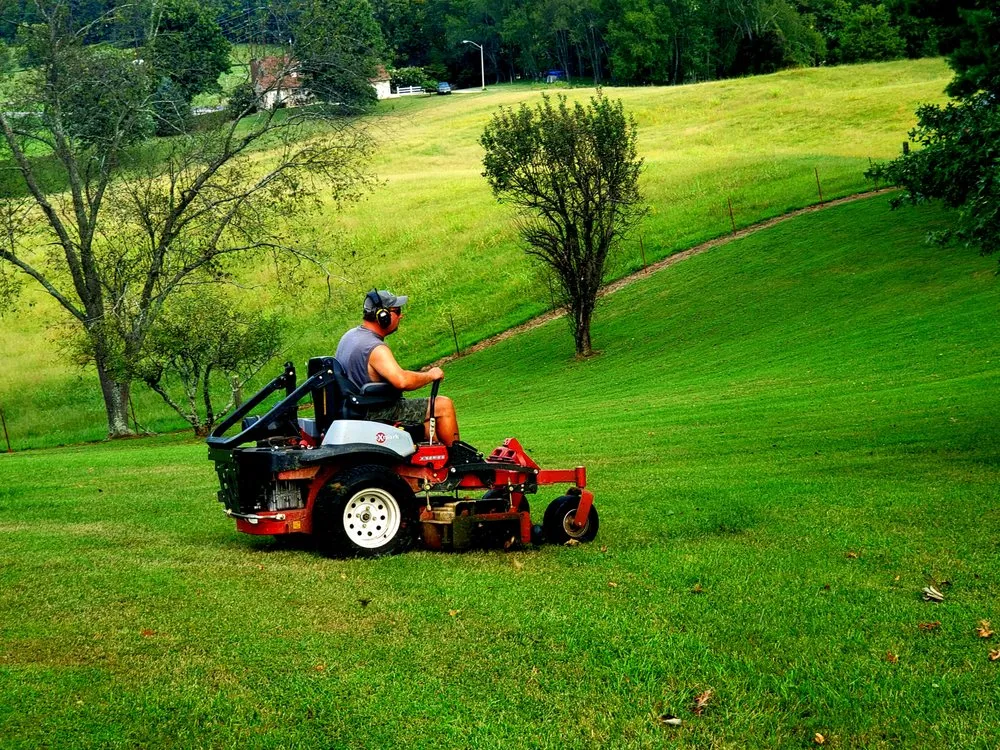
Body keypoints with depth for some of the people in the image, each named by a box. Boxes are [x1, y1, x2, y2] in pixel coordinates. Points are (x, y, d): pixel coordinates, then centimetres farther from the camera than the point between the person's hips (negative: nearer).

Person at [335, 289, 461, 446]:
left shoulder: (349, 336, 5)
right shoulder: (376, 348, -26)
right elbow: (402, 381, -39)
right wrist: (430, 375, -21)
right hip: (376, 414, -10)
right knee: (444, 406, -5)